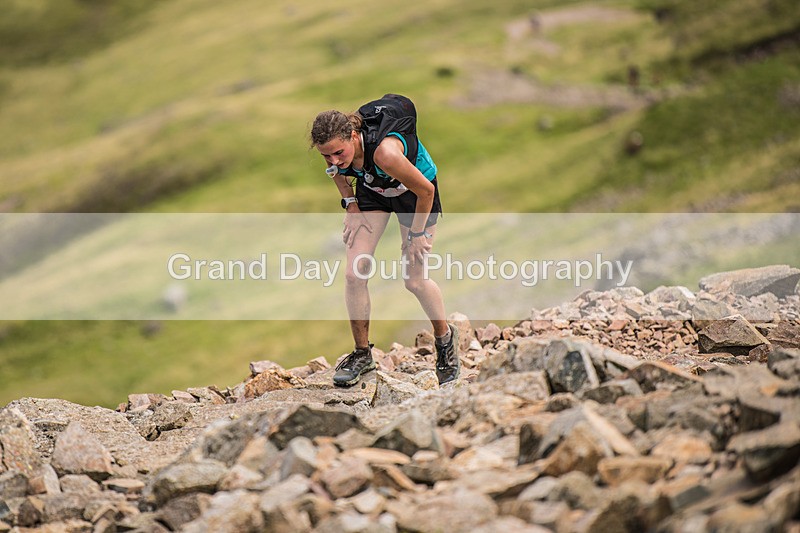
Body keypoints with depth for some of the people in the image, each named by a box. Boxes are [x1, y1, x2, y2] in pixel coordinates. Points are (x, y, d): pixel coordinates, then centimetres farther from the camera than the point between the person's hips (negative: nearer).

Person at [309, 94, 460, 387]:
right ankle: (362, 353, 11)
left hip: (414, 191, -5)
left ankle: (445, 337, 28)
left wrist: (416, 234, -18)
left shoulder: (384, 152, -44)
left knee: (414, 280, -1)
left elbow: (425, 190, -29)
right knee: (354, 274, -5)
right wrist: (351, 204, -8)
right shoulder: (333, 146, -26)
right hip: (372, 188, 5)